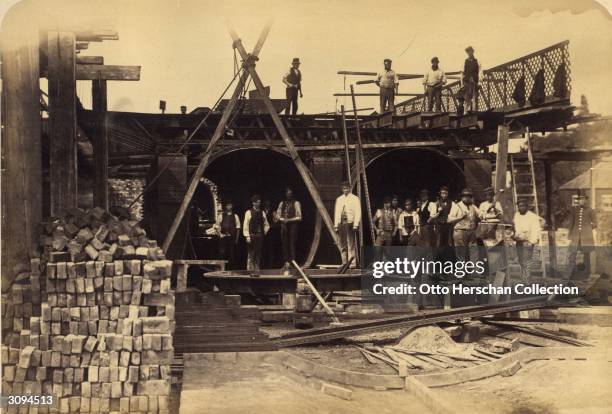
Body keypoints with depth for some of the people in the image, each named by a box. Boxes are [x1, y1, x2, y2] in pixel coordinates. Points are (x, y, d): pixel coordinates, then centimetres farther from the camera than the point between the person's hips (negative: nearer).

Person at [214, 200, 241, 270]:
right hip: (223, 237, -1)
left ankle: (230, 268, 7)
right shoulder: (221, 215, 5)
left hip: (232, 238, 1)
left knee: (231, 254, 1)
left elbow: (238, 228, 7)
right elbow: (216, 226, 7)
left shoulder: (235, 216, 8)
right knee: (222, 253, -5)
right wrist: (220, 234, -4)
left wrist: (236, 238, 2)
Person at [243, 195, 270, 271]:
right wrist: (247, 236, -11)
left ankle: (257, 270, 11)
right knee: (251, 254, -4)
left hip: (260, 236, 4)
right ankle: (250, 270, -1)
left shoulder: (262, 212, 11)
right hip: (251, 236, -4)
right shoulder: (249, 212, -1)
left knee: (258, 255, 6)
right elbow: (245, 225, -5)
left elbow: (266, 224, 20)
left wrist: (264, 232, 8)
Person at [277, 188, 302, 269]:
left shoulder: (296, 203, 2)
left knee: (292, 244, -8)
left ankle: (292, 261, -6)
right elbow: (278, 215, 15)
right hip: (284, 225, 4)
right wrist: (283, 219, -4)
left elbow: (299, 217, -3)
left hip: (292, 225, -4)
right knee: (284, 244, 1)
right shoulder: (282, 203, 14)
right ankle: (286, 261, 4)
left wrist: (289, 220, -12)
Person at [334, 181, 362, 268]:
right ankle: (344, 263, 9)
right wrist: (336, 225, 9)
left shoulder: (355, 198, 4)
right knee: (343, 245, 5)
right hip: (341, 224, 5)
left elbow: (358, 212, -2)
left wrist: (356, 224, -12)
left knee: (351, 244, -8)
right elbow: (336, 213, 17)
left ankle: (352, 263, -8)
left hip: (350, 223, -5)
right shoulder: (339, 199, 18)